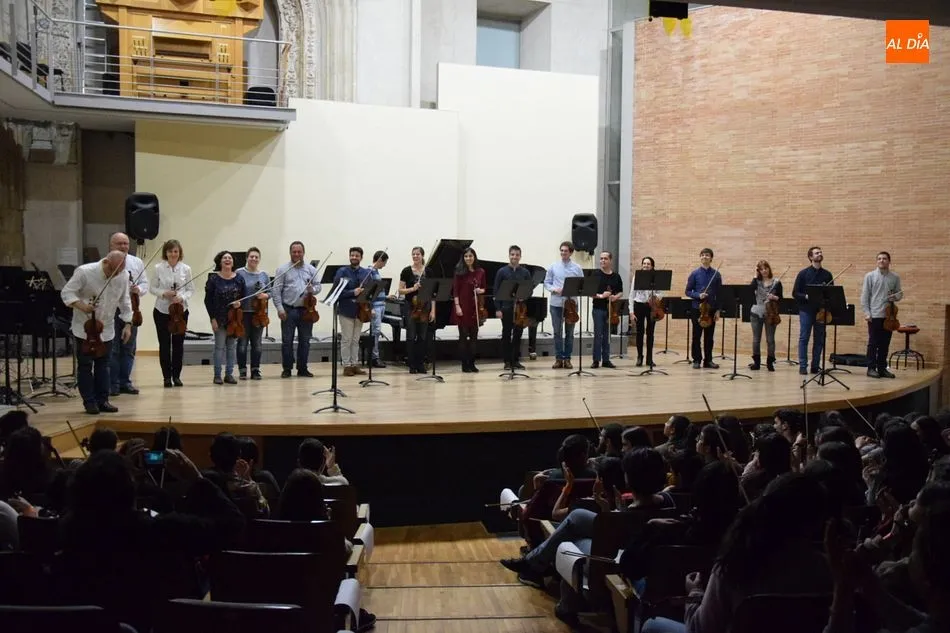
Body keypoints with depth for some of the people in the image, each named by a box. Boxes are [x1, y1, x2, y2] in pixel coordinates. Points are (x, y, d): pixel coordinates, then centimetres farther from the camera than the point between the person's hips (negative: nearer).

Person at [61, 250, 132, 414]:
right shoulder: (84, 272, -17)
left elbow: (125, 302, 5)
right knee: (85, 365, 2)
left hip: (106, 329, 4)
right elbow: (66, 292, -15)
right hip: (84, 328, -4)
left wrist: (127, 324, -1)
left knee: (103, 365, 9)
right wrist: (81, 305, -31)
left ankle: (102, 400, 17)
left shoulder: (122, 278, -5)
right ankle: (89, 401, 9)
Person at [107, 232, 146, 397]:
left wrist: (139, 289, -9)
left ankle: (125, 382, 20)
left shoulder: (137, 262, 9)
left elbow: (145, 282, 11)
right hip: (111, 310, -4)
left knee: (129, 349, 10)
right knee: (112, 349, 1)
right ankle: (113, 384, 9)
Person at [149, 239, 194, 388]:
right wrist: (164, 293, -16)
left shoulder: (186, 269, 0)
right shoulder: (159, 268, -2)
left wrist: (183, 298, -15)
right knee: (164, 344, 3)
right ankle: (167, 376, 13)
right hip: (162, 311, -1)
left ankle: (176, 375, 17)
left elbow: (191, 289, 3)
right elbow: (152, 288, 1)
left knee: (178, 343, 5)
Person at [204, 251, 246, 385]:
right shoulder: (213, 278, -5)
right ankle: (217, 375, 8)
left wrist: (240, 302, -11)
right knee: (219, 346, 0)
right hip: (219, 318, -3)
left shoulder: (239, 279, 3)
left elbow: (245, 296, 12)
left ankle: (229, 374, 15)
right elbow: (208, 300, -4)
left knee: (232, 346, 7)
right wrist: (212, 318, -9)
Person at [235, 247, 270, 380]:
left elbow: (269, 293, 11)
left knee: (257, 343, 8)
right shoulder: (239, 273, -3)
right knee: (242, 342, 2)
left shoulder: (264, 275, 9)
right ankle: (242, 370, 10)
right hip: (243, 313, -3)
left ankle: (255, 370, 15)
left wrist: (265, 296, -9)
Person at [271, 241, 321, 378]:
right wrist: (279, 308, -10)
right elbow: (276, 291, -3)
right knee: (287, 341, 2)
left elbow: (318, 285, 10)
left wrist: (313, 289, -13)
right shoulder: (283, 270, 1)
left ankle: (302, 369, 17)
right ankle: (287, 369, 11)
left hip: (306, 309, 3)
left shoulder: (311, 269, 9)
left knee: (305, 341, 7)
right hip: (288, 310, -2)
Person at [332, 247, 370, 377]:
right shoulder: (342, 272, -4)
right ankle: (347, 366, 7)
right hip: (346, 310, -4)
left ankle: (355, 364, 17)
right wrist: (353, 293, -24)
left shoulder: (366, 273, 7)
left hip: (360, 310, 4)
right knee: (346, 339, 1)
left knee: (356, 340, 11)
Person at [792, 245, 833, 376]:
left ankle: (815, 366, 12)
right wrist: (806, 296, -17)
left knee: (819, 340, 5)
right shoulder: (803, 273, 1)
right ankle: (803, 366, 0)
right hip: (806, 310, -3)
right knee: (804, 338, -4)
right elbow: (795, 293, 0)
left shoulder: (827, 275, 9)